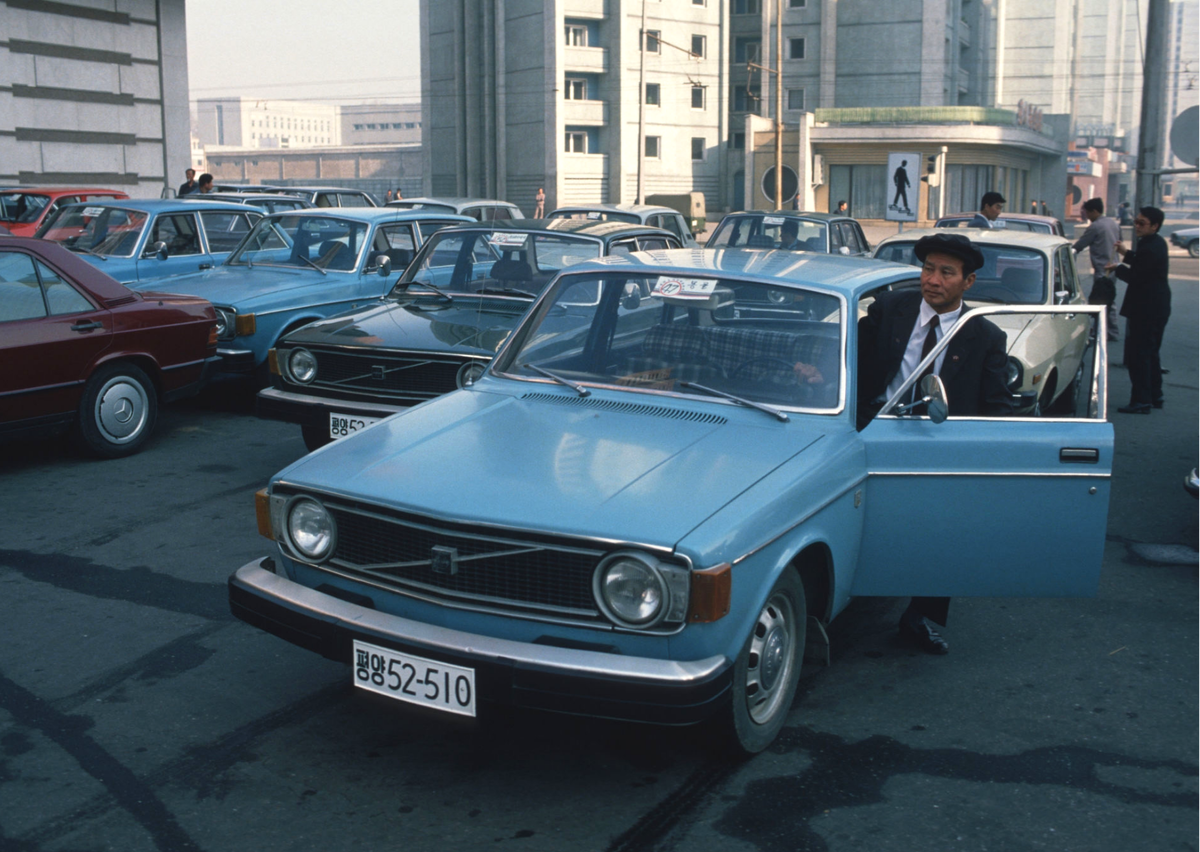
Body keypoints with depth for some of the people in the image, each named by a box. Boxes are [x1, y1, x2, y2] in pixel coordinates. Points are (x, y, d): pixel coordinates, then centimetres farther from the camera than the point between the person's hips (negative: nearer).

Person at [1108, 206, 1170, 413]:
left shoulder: (1150, 248, -21)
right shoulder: (1157, 243, 10)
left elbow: (1135, 277, -21)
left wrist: (1118, 268, -5)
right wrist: (1127, 254, 12)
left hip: (1145, 309, -11)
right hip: (1158, 305, 11)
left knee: (1137, 354, -7)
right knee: (1151, 353, 19)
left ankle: (1141, 401, -6)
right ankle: (1155, 396, 27)